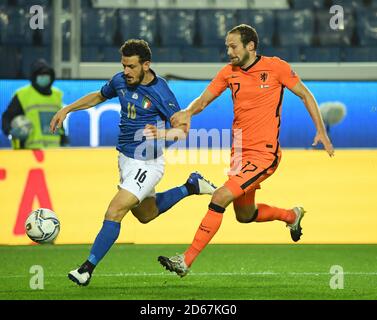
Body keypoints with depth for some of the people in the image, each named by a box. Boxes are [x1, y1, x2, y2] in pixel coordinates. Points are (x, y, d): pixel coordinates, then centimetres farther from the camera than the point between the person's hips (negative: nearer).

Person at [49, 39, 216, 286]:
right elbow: (99, 96, 20)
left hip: (146, 164, -8)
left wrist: (163, 133, -37)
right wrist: (67, 110, 15)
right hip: (126, 158, 8)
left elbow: (183, 130, -17)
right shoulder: (120, 81, -2)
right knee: (145, 214, 25)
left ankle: (87, 269, -13)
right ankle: (192, 186, 39)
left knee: (114, 212, -17)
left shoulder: (160, 92, -20)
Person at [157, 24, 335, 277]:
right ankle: (292, 215, 49)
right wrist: (188, 112, -19)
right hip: (240, 152, 7)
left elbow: (305, 95, 2)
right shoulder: (229, 72, 4)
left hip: (264, 154, -7)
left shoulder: (276, 67, -9)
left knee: (220, 198, -20)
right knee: (245, 215, 20)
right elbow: (203, 100, 4)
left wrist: (321, 131, -2)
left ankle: (186, 261, -16)